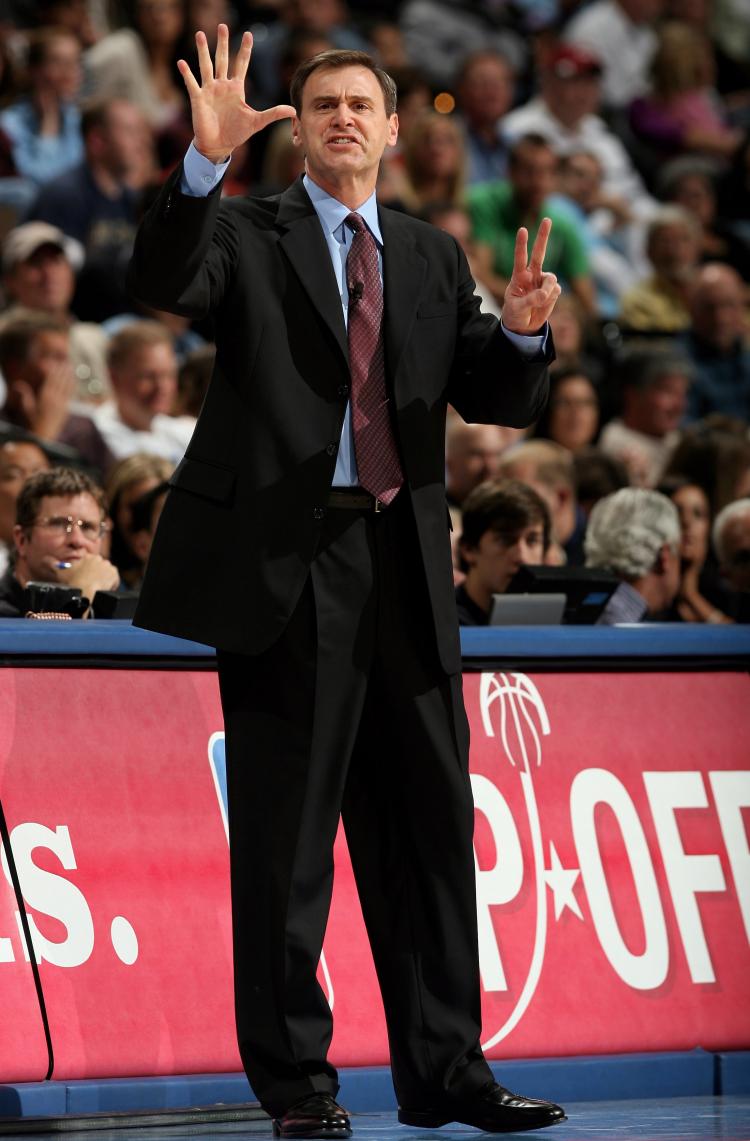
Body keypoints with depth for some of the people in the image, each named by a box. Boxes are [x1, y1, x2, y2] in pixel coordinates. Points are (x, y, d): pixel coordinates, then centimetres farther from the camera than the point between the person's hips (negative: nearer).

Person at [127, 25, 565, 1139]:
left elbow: (492, 399, 13)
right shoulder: (246, 232, 5)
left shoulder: (433, 256, 17)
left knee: (427, 828, 7)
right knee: (285, 838, -1)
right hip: (282, 563, -4)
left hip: (402, 569, 4)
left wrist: (522, 332, -8)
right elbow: (165, 283, -16)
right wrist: (205, 162, -30)